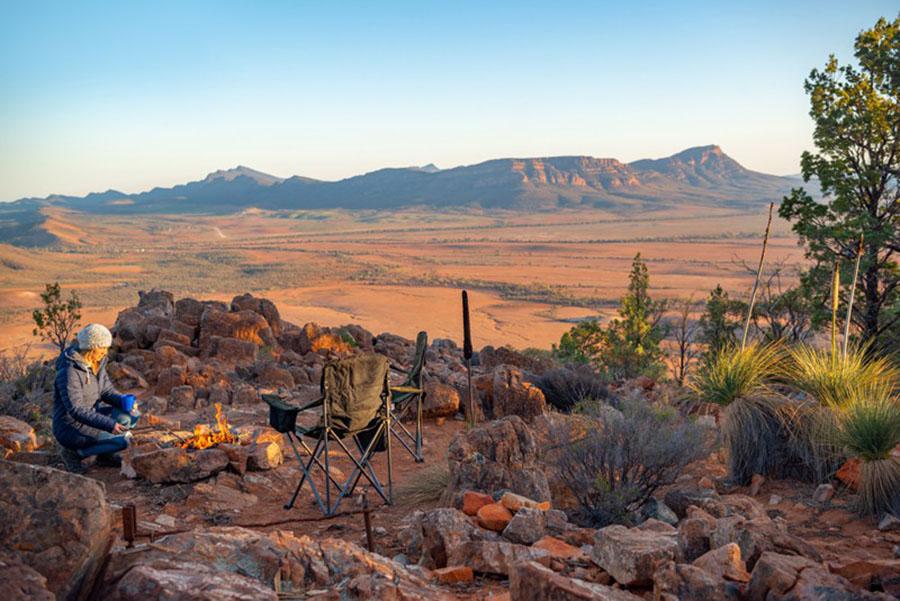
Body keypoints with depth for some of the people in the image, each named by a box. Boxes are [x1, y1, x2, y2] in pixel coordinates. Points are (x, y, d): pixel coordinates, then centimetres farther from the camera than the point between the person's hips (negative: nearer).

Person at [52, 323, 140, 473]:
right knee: (123, 440, -20)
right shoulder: (69, 372, -25)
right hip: (72, 428, -8)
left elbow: (107, 391, 7)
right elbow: (76, 410, -30)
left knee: (132, 415, -5)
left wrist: (124, 400, -15)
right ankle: (74, 452, -3)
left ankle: (104, 454, 10)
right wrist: (108, 424, -37)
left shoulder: (96, 363, 1)